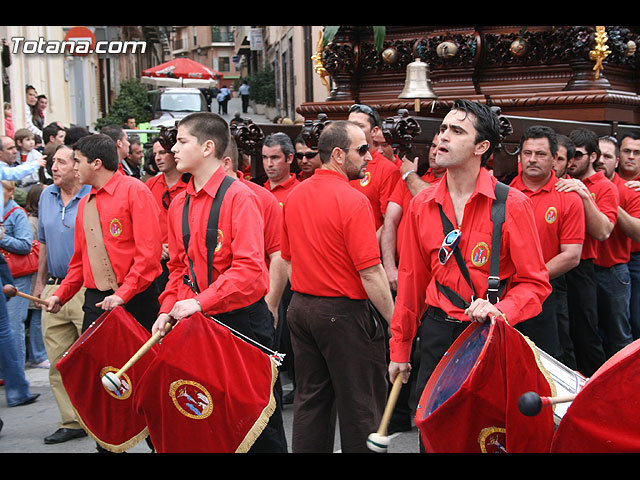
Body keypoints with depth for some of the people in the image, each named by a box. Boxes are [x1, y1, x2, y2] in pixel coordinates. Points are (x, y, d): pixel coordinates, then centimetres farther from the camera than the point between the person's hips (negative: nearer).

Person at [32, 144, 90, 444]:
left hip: (87, 291, -6)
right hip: (54, 290, 7)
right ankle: (72, 422, 17)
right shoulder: (46, 196, 12)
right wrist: (40, 282, 20)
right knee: (58, 363, 8)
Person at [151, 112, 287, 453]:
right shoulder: (178, 204, 9)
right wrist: (169, 309, 1)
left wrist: (200, 302, -25)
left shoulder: (239, 197, -13)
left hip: (242, 319, -6)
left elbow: (249, 268, -21)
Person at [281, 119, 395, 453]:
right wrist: (394, 321, -12)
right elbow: (370, 273, -19)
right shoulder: (353, 200, -17)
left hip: (301, 307, 7)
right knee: (360, 404, 4)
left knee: (309, 399, 15)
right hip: (344, 312, -7)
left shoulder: (295, 196, 6)